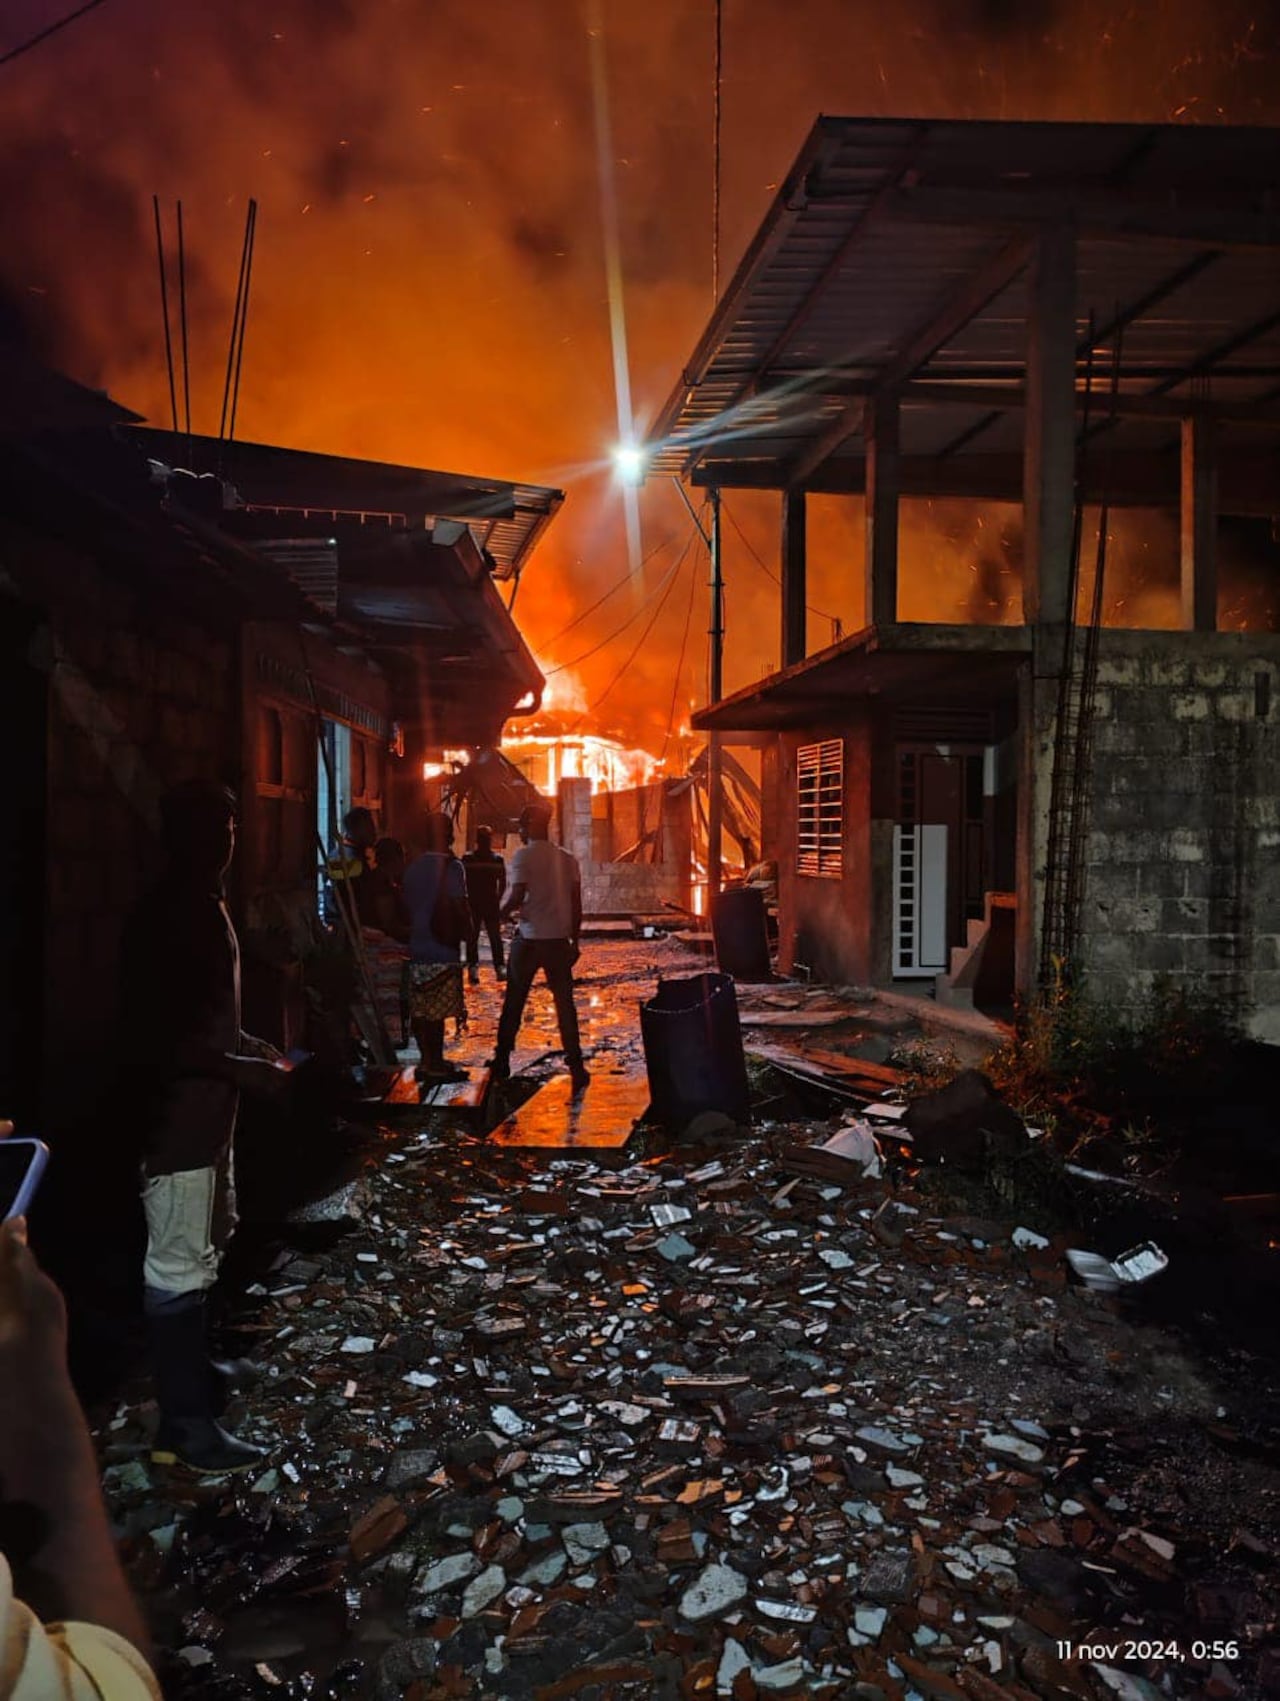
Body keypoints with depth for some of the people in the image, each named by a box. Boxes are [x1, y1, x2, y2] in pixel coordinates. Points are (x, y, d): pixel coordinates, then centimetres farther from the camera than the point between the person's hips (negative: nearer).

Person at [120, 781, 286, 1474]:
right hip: (179, 1115, -11)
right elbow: (159, 1037, -27)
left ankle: (194, 1368, 40)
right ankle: (182, 1424, 8)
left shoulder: (201, 906, 9)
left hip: (204, 1111, 11)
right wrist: (247, 1071, -23)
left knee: (206, 1243, 23)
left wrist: (247, 1045, 12)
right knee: (178, 1266, -2)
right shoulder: (167, 918, -22)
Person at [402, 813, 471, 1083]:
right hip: (443, 950, -7)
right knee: (438, 1011, -1)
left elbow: (408, 905, 13)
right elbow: (460, 908, -14)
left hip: (417, 947, 7)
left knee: (419, 1009, 10)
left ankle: (427, 1061, 18)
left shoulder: (413, 867, 9)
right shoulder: (451, 867, -11)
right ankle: (436, 1066, 3)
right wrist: (466, 929, 2)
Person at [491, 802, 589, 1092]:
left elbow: (517, 897, -16)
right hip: (559, 939, 3)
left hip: (529, 939, -3)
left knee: (514, 1001, 12)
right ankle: (575, 1065, 0)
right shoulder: (567, 858, 7)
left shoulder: (523, 856, -8)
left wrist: (500, 913, 5)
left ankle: (502, 1060, 21)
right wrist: (574, 940, 15)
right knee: (564, 1002, 6)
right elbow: (576, 903, 8)